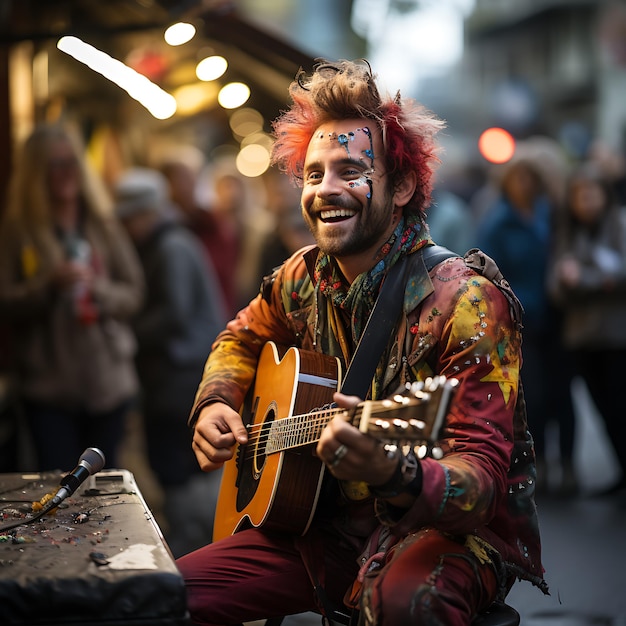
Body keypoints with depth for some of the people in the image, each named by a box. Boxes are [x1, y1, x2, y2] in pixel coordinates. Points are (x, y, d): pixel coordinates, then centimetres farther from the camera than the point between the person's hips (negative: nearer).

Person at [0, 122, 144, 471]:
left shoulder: (104, 224, 7)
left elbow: (135, 294, 7)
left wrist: (99, 291, -13)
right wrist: (50, 283, -20)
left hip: (109, 381, 3)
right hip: (48, 387, -2)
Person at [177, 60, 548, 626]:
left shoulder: (467, 303, -19)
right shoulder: (304, 277, 1)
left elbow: (482, 478, -25)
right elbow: (243, 339, 23)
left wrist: (394, 473, -46)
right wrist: (214, 405, 2)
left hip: (454, 531, -5)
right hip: (330, 520, 6)